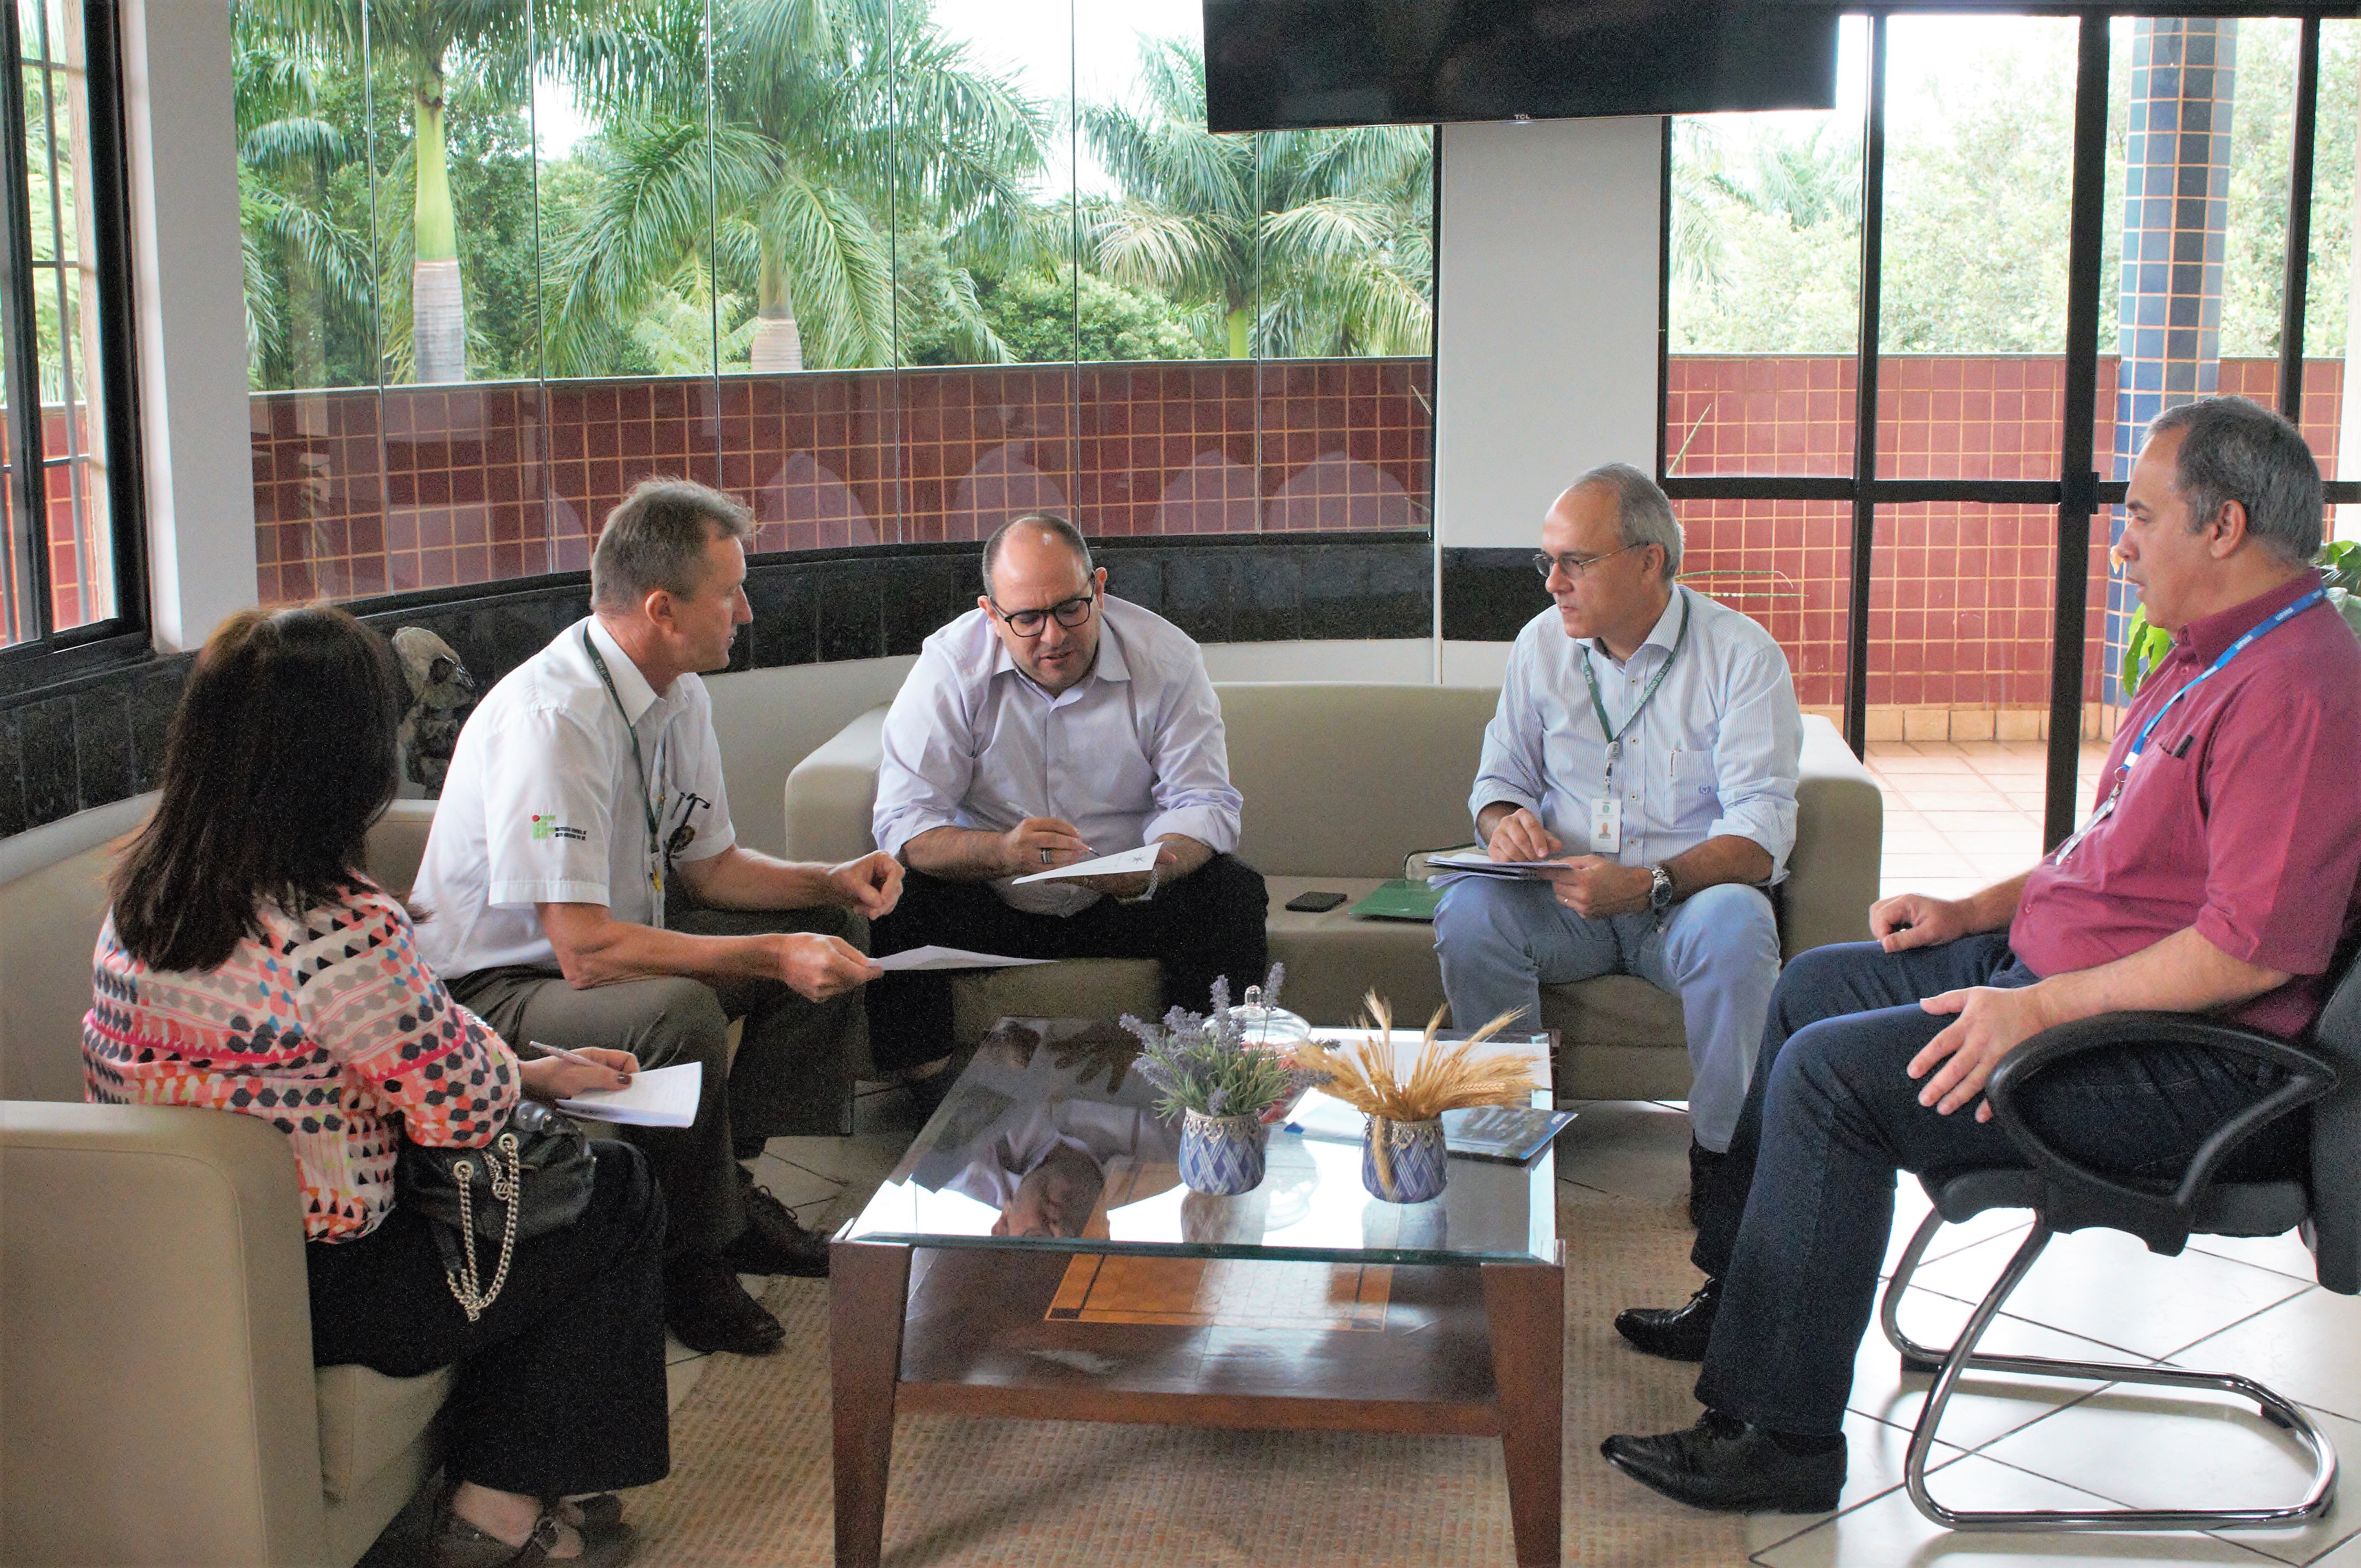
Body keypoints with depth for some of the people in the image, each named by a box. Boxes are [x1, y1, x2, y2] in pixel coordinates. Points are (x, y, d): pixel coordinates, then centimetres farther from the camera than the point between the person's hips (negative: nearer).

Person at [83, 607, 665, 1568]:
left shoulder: (142, 892, 1)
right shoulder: (342, 931, -28)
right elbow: (468, 1108, -18)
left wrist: (536, 1071, 9)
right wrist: (532, 1073, 6)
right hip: (317, 1290, -9)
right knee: (617, 1192, 10)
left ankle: (494, 1486, 31)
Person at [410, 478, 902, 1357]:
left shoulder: (680, 694, 0)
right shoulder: (552, 717, -29)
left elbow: (707, 864, 12)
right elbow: (584, 950, -33)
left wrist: (831, 883, -5)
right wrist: (773, 955, -33)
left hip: (616, 941, 10)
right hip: (496, 989, -10)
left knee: (832, 930, 4)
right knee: (679, 1011, -36)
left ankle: (733, 1188, 3)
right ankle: (691, 1262, -13)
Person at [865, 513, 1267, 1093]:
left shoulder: (1166, 658, -10)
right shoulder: (950, 665, -13)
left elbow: (1204, 803, -11)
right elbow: (903, 824, -19)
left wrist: (1150, 869, -35)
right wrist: (1004, 851, -41)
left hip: (1124, 900, 1)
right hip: (992, 906, -1)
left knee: (1233, 893, -24)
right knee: (895, 907, -28)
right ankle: (928, 1105, -11)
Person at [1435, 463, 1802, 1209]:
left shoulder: (1741, 655, -8)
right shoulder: (1542, 644, 5)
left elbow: (1761, 833, -16)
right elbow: (1501, 778, 13)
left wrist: (1647, 885, -33)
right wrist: (1505, 824, -14)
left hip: (1689, 897, -3)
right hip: (1567, 898, 3)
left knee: (1734, 923, -36)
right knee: (1468, 909, -27)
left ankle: (1723, 1149, -16)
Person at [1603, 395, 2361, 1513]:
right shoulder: (2209, 658, 13)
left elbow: (2252, 949, -29)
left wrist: (2041, 1008, -26)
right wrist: (1976, 911, 12)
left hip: (2192, 1061, -11)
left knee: (1833, 1072, -21)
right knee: (1818, 986, 17)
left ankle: (1777, 1435, -13)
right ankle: (1742, 1297, 26)